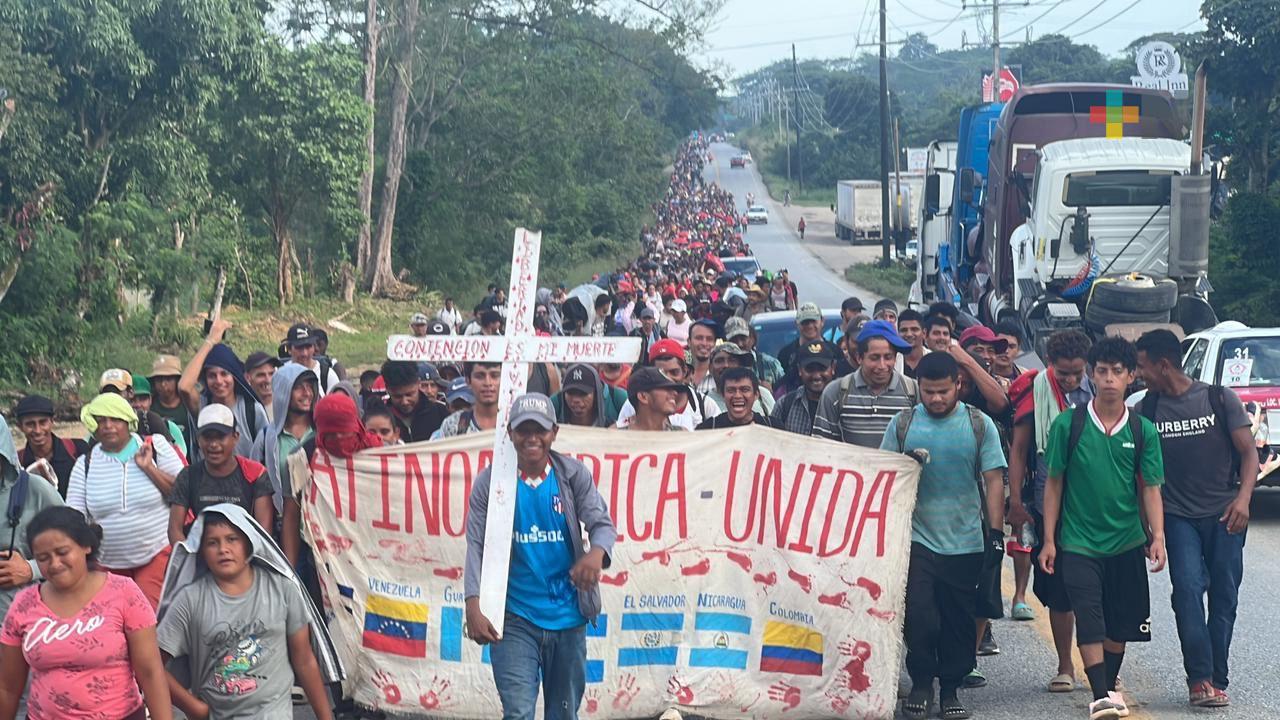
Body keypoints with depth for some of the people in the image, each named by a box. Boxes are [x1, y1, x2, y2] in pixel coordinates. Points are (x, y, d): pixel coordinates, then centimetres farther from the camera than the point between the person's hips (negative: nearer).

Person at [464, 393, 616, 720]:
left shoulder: (574, 475, -1)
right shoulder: (490, 482, -4)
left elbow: (602, 522, -9)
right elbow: (477, 546, -8)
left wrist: (597, 552, -34)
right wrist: (473, 606, -21)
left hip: (568, 617, 2)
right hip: (514, 617, -2)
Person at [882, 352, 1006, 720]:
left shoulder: (979, 425, 3)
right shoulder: (902, 424, 4)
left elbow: (993, 480, 2)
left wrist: (996, 532, -3)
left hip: (965, 541, 0)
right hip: (917, 537, 0)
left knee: (958, 620, 6)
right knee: (918, 615, -5)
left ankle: (950, 688, 18)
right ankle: (921, 683, 11)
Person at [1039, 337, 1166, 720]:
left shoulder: (1143, 431, 1)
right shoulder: (1068, 424, -3)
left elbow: (1151, 488, 3)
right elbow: (1053, 484, 1)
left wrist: (1157, 536, -9)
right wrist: (1049, 540, -2)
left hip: (1127, 543, 2)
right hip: (1079, 542, -2)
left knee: (1120, 623, 10)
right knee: (1089, 618, -14)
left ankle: (1109, 686, 29)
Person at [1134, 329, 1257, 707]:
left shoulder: (1219, 399, -1)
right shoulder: (1145, 410, 4)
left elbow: (1248, 453, -2)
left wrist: (1243, 498, -19)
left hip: (1224, 516, 0)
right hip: (1179, 517, 0)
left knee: (1224, 597, 2)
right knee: (1188, 589, -15)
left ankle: (1216, 680, 9)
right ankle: (1200, 679, -17)